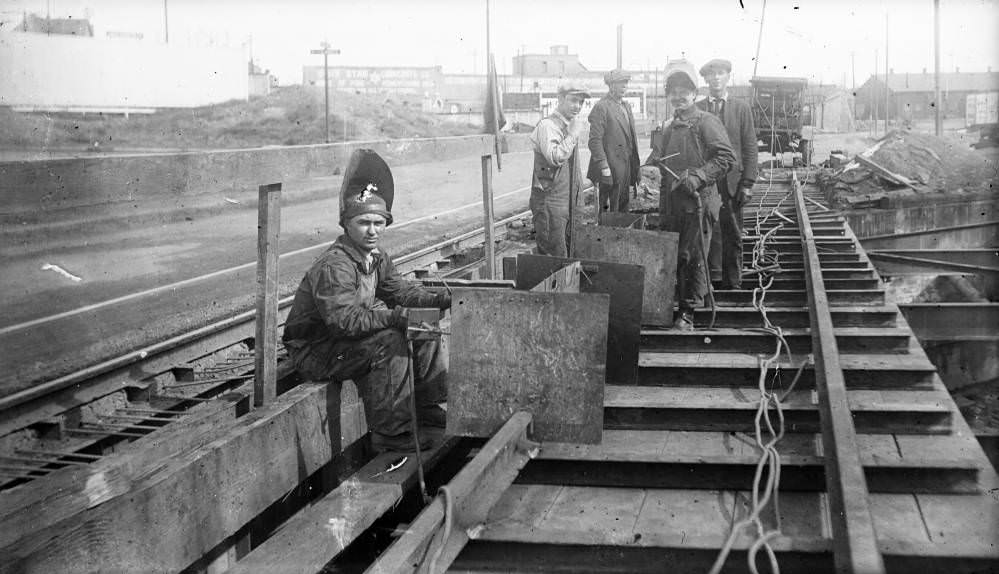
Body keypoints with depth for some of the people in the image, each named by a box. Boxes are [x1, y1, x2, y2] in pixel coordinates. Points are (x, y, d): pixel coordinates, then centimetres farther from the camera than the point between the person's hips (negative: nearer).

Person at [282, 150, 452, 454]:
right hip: (314, 351, -10)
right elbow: (344, 319, -34)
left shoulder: (377, 258, 5)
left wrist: (436, 300, -10)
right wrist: (393, 317, -42)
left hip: (350, 337, 10)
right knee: (389, 343, -30)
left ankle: (428, 406, 15)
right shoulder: (333, 267, -26)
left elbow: (399, 289, 9)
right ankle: (390, 434, -25)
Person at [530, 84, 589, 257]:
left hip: (568, 201, 9)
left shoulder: (570, 125, 16)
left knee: (570, 252, 12)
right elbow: (555, 158, -28)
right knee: (555, 257, -9)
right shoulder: (547, 125, -14)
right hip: (550, 200, -9)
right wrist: (573, 135, -21)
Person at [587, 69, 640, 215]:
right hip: (611, 169, -8)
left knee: (623, 209, 11)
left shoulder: (626, 106, 17)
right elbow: (595, 140, -15)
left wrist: (635, 165, 14)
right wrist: (604, 167, -20)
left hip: (626, 168, 8)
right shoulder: (601, 107, -10)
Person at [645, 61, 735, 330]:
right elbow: (656, 160, 29)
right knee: (671, 256, 8)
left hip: (698, 202, -6)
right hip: (671, 204, 6)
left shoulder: (706, 122, -4)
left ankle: (689, 312, 4)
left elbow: (726, 157, -12)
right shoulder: (665, 129, 17)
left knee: (693, 257, -3)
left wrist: (698, 177, -18)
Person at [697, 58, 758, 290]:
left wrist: (748, 183, -3)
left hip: (732, 181, 0)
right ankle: (712, 276, 4)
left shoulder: (741, 108, 8)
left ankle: (732, 283, 11)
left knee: (732, 235, 4)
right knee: (708, 230, -4)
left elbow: (750, 148, 5)